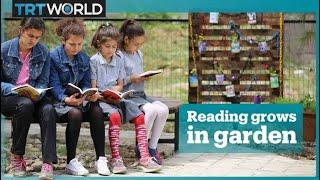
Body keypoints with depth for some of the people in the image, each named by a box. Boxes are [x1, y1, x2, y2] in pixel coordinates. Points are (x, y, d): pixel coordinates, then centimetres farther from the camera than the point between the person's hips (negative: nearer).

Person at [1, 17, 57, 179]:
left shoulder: (43, 52, 2)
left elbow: (43, 82, 4)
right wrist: (15, 89, -23)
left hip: (34, 97, 2)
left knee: (48, 110, -30)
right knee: (25, 105, -36)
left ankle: (48, 163, -37)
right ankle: (16, 156, -21)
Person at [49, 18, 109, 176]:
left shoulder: (84, 59, 11)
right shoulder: (53, 57, -6)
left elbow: (86, 83, 9)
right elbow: (55, 85, -12)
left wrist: (90, 95, -15)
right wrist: (66, 99, -30)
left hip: (80, 99, 5)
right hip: (59, 100, -5)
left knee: (97, 111, -26)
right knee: (75, 114, -36)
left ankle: (101, 159, -22)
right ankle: (71, 162, -26)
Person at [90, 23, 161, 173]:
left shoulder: (119, 59, 15)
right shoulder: (94, 61, -1)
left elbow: (120, 85, 15)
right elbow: (93, 88, -4)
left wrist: (112, 92, -7)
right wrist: (105, 96, -19)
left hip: (116, 98, 6)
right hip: (99, 99, -6)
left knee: (139, 116, -15)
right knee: (115, 115, -35)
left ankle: (144, 158, -19)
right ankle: (115, 159, -35)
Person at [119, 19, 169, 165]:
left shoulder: (139, 55, 17)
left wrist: (145, 77, 4)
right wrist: (131, 79, -18)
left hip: (141, 94, 8)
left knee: (163, 109, -18)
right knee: (151, 110, -31)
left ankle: (152, 148, -9)